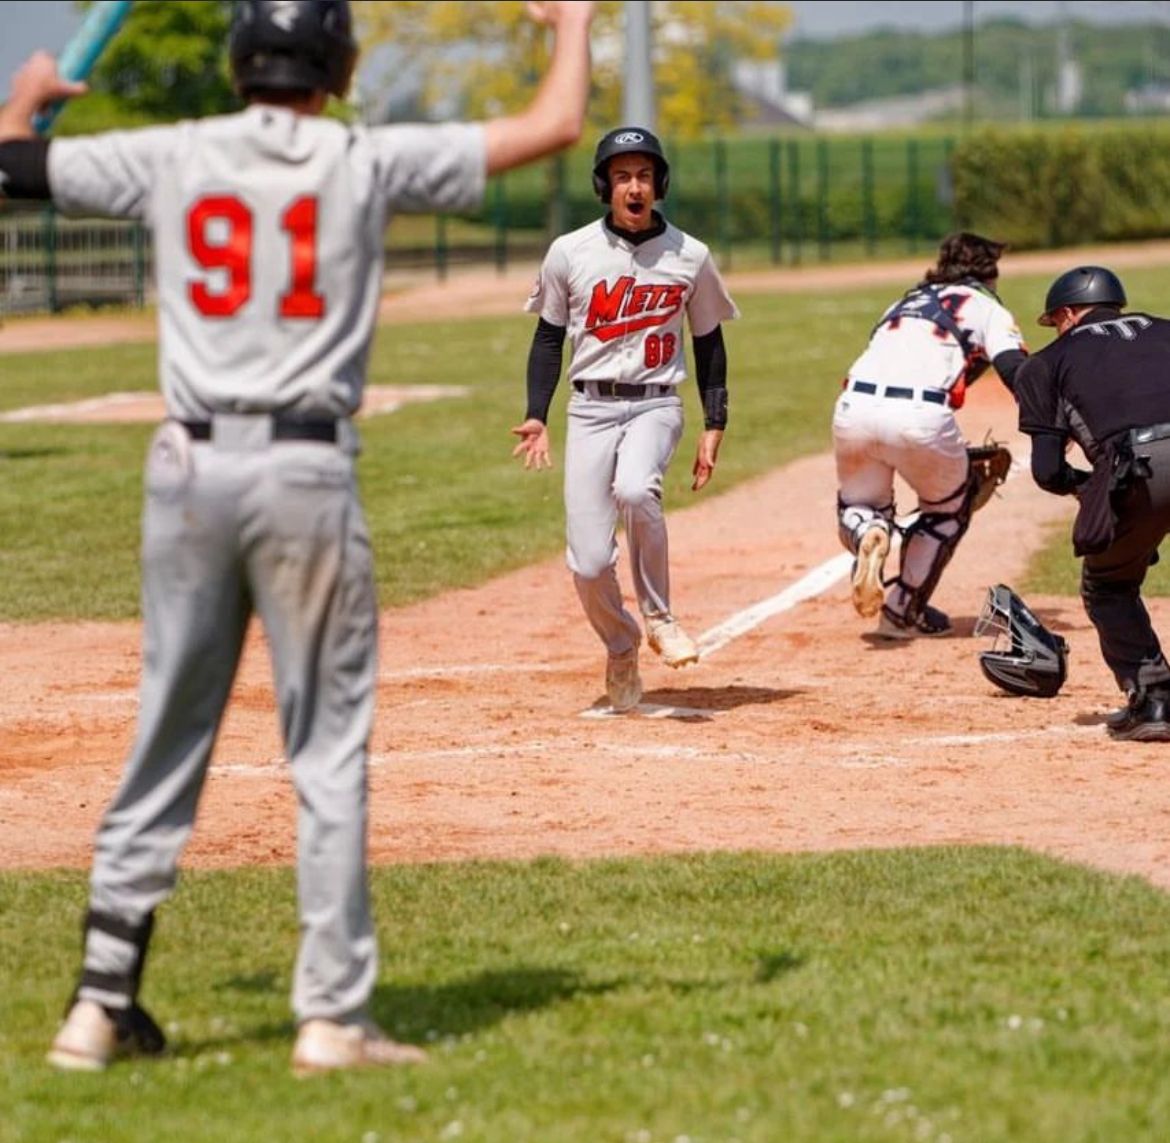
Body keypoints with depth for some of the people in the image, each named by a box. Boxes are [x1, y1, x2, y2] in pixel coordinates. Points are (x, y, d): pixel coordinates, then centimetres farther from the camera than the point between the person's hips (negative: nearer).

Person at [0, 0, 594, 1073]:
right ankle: (331, 1016, 2)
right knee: (329, 751, 3)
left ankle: (102, 1002, 13)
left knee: (167, 740, 11)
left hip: (189, 466, 3)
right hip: (306, 472, -3)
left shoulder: (170, 157, 5)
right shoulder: (368, 163, -2)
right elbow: (555, 124, 0)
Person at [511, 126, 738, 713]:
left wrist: (714, 427, 4)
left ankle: (657, 616, -12)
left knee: (635, 490, -35)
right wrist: (536, 417, -1)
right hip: (590, 409, 1)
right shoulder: (570, 253, 1)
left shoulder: (690, 257, 2)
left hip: (656, 405, -1)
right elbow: (549, 337, 9)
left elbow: (708, 344, 11)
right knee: (589, 564, -9)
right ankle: (620, 649, 21)